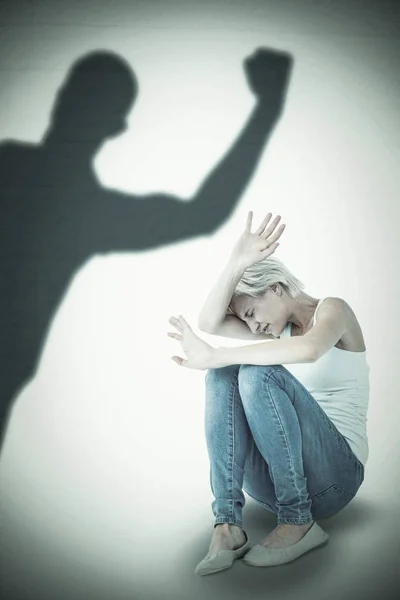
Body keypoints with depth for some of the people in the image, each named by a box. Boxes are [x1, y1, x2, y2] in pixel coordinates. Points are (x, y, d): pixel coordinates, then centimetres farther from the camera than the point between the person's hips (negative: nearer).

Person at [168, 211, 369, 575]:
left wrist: (213, 357, -28)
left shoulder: (332, 309, 0)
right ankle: (228, 523, -26)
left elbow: (309, 349, -27)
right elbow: (209, 322, 1)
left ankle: (298, 522, -22)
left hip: (334, 473, -6)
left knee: (259, 374, -28)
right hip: (272, 481, 6)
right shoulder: (281, 328, 18)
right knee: (223, 374, -17)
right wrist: (237, 263, -12)